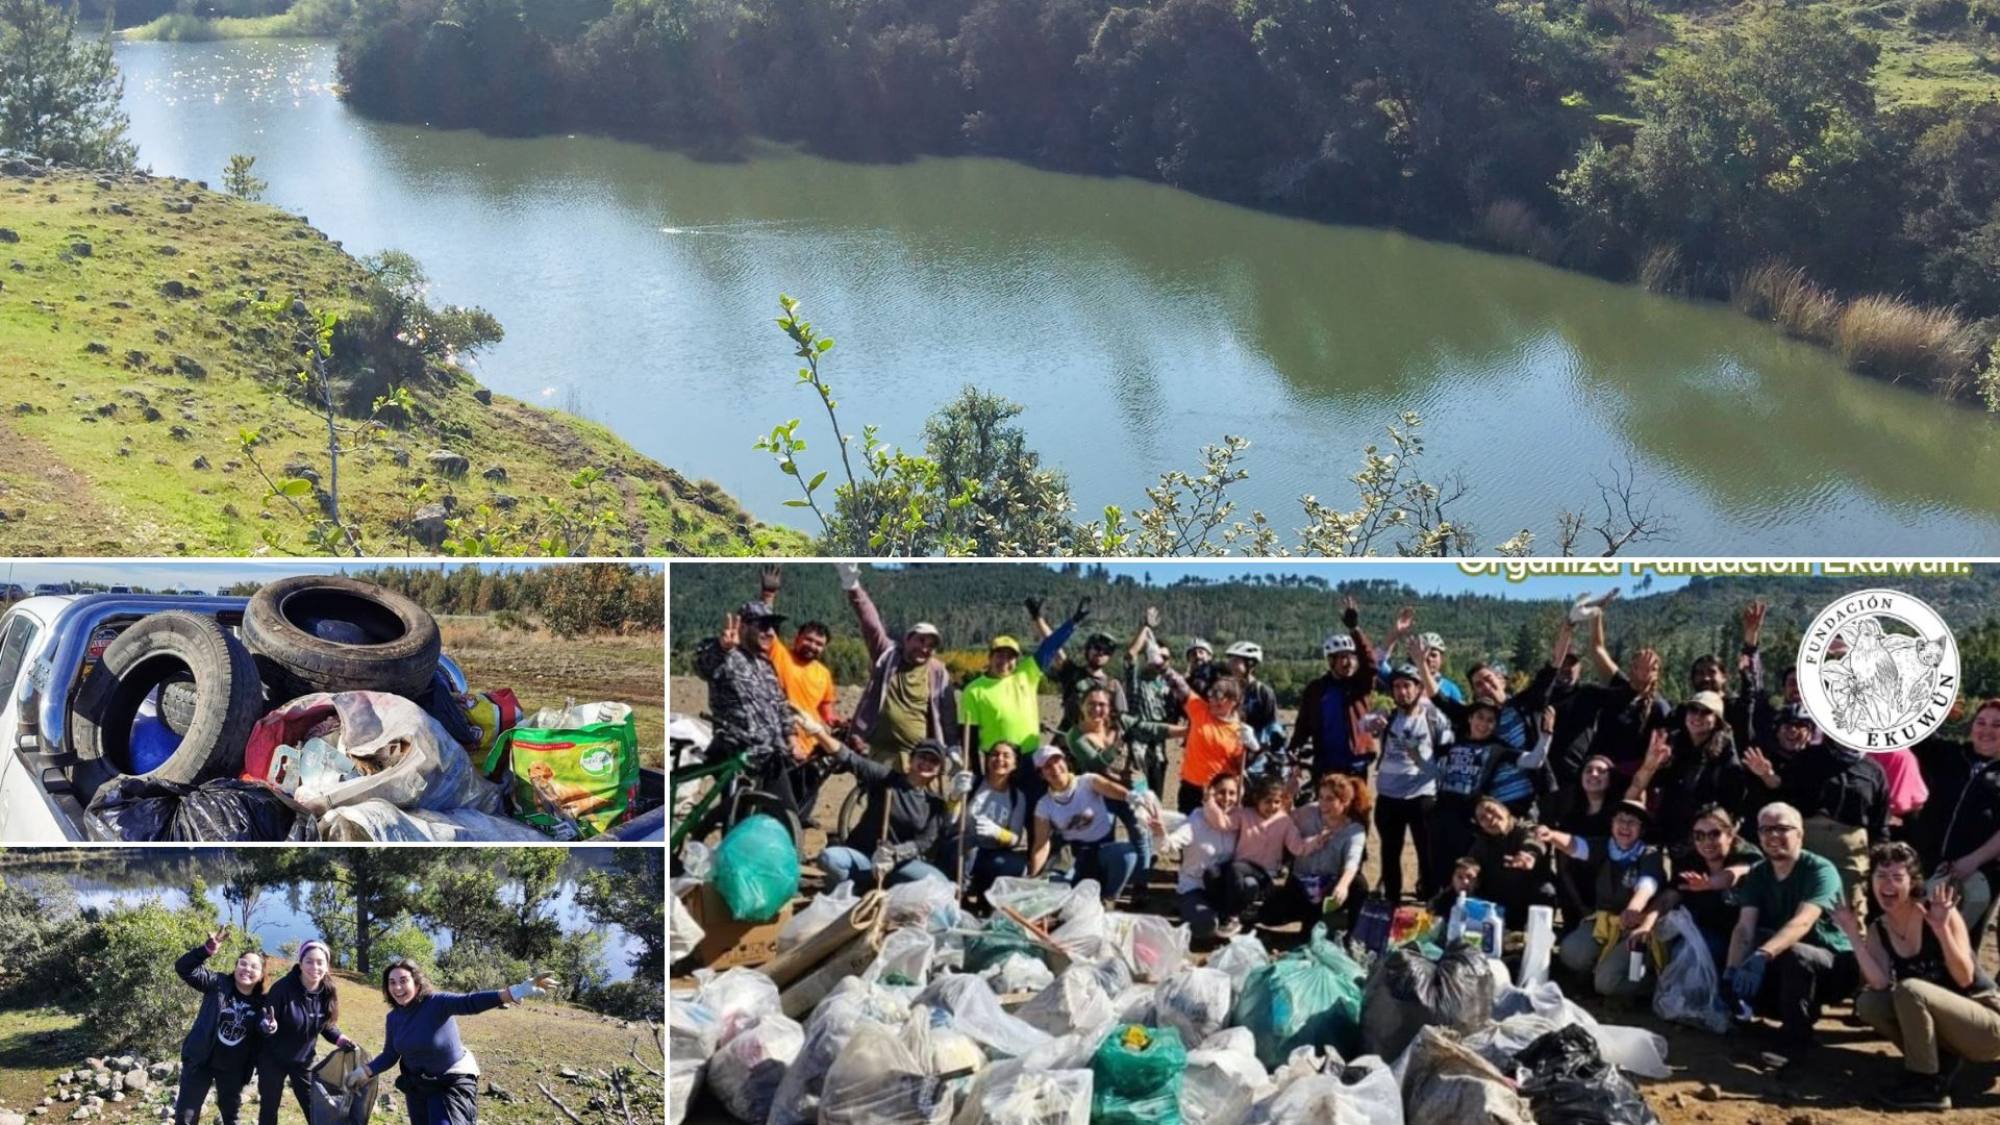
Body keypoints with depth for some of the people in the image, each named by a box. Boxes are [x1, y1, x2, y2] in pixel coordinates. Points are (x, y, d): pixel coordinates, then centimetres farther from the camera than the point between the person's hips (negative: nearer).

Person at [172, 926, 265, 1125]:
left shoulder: (261, 1003, -3)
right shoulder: (217, 984, -10)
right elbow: (184, 968, -20)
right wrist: (207, 949, -36)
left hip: (233, 1069, 3)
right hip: (201, 1061, -2)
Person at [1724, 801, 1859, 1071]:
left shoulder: (1820, 870, -19)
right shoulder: (1757, 875, -1)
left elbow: (1803, 922, -35)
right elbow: (1744, 928, -13)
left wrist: (1763, 955, -51)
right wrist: (1731, 971, -32)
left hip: (1833, 965, -7)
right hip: (1784, 968, 7)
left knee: (1794, 954, -37)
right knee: (1741, 981, -17)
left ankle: (1795, 1038, -20)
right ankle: (1804, 1013, 8)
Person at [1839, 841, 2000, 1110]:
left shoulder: (1939, 910, -16)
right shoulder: (1878, 929, 1)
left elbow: (1965, 978, -22)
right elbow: (1881, 985, -14)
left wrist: (1942, 929, -32)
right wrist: (1855, 937, -17)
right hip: (1939, 1021, 6)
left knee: (1909, 990, -29)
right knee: (1867, 1003, -12)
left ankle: (1926, 1084, -16)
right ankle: (1940, 1060, 1)